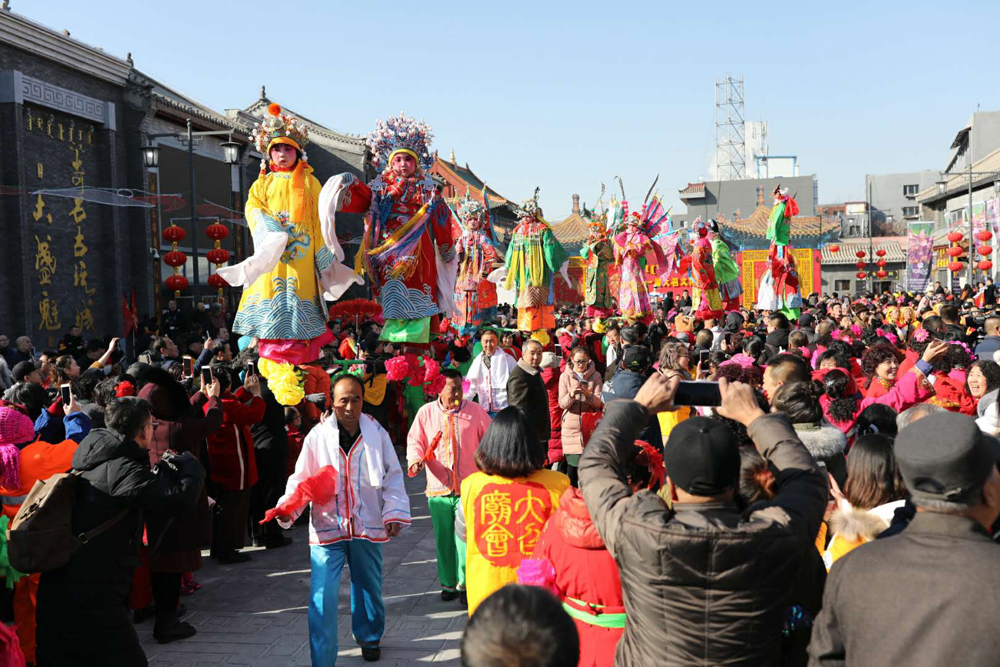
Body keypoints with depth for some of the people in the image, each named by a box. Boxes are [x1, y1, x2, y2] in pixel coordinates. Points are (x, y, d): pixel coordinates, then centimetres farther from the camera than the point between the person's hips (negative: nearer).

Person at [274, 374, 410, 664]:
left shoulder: (376, 432, -4)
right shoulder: (318, 435, -7)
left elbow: (392, 476, 2)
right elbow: (302, 479, -1)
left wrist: (394, 513, -7)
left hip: (367, 525, 2)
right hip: (327, 527, -2)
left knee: (368, 586, 20)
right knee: (323, 596, -7)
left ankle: (369, 637, 45)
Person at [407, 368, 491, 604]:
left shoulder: (475, 411, 3)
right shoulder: (426, 412, 4)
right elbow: (414, 440, 8)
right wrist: (415, 461, -10)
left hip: (468, 488, -2)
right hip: (438, 487, 2)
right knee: (444, 539, 10)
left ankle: (465, 585, 4)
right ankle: (448, 583, 24)